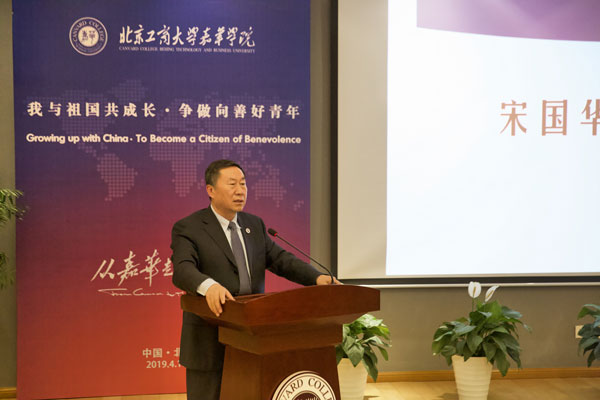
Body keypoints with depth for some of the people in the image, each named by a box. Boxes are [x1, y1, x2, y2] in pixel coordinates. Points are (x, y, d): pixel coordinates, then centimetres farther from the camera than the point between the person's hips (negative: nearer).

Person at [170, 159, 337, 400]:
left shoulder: (254, 224, 12)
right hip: (211, 342, -5)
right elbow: (183, 270, -22)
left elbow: (281, 260, 6)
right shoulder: (187, 229, -7)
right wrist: (209, 286, -44)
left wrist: (317, 277, -12)